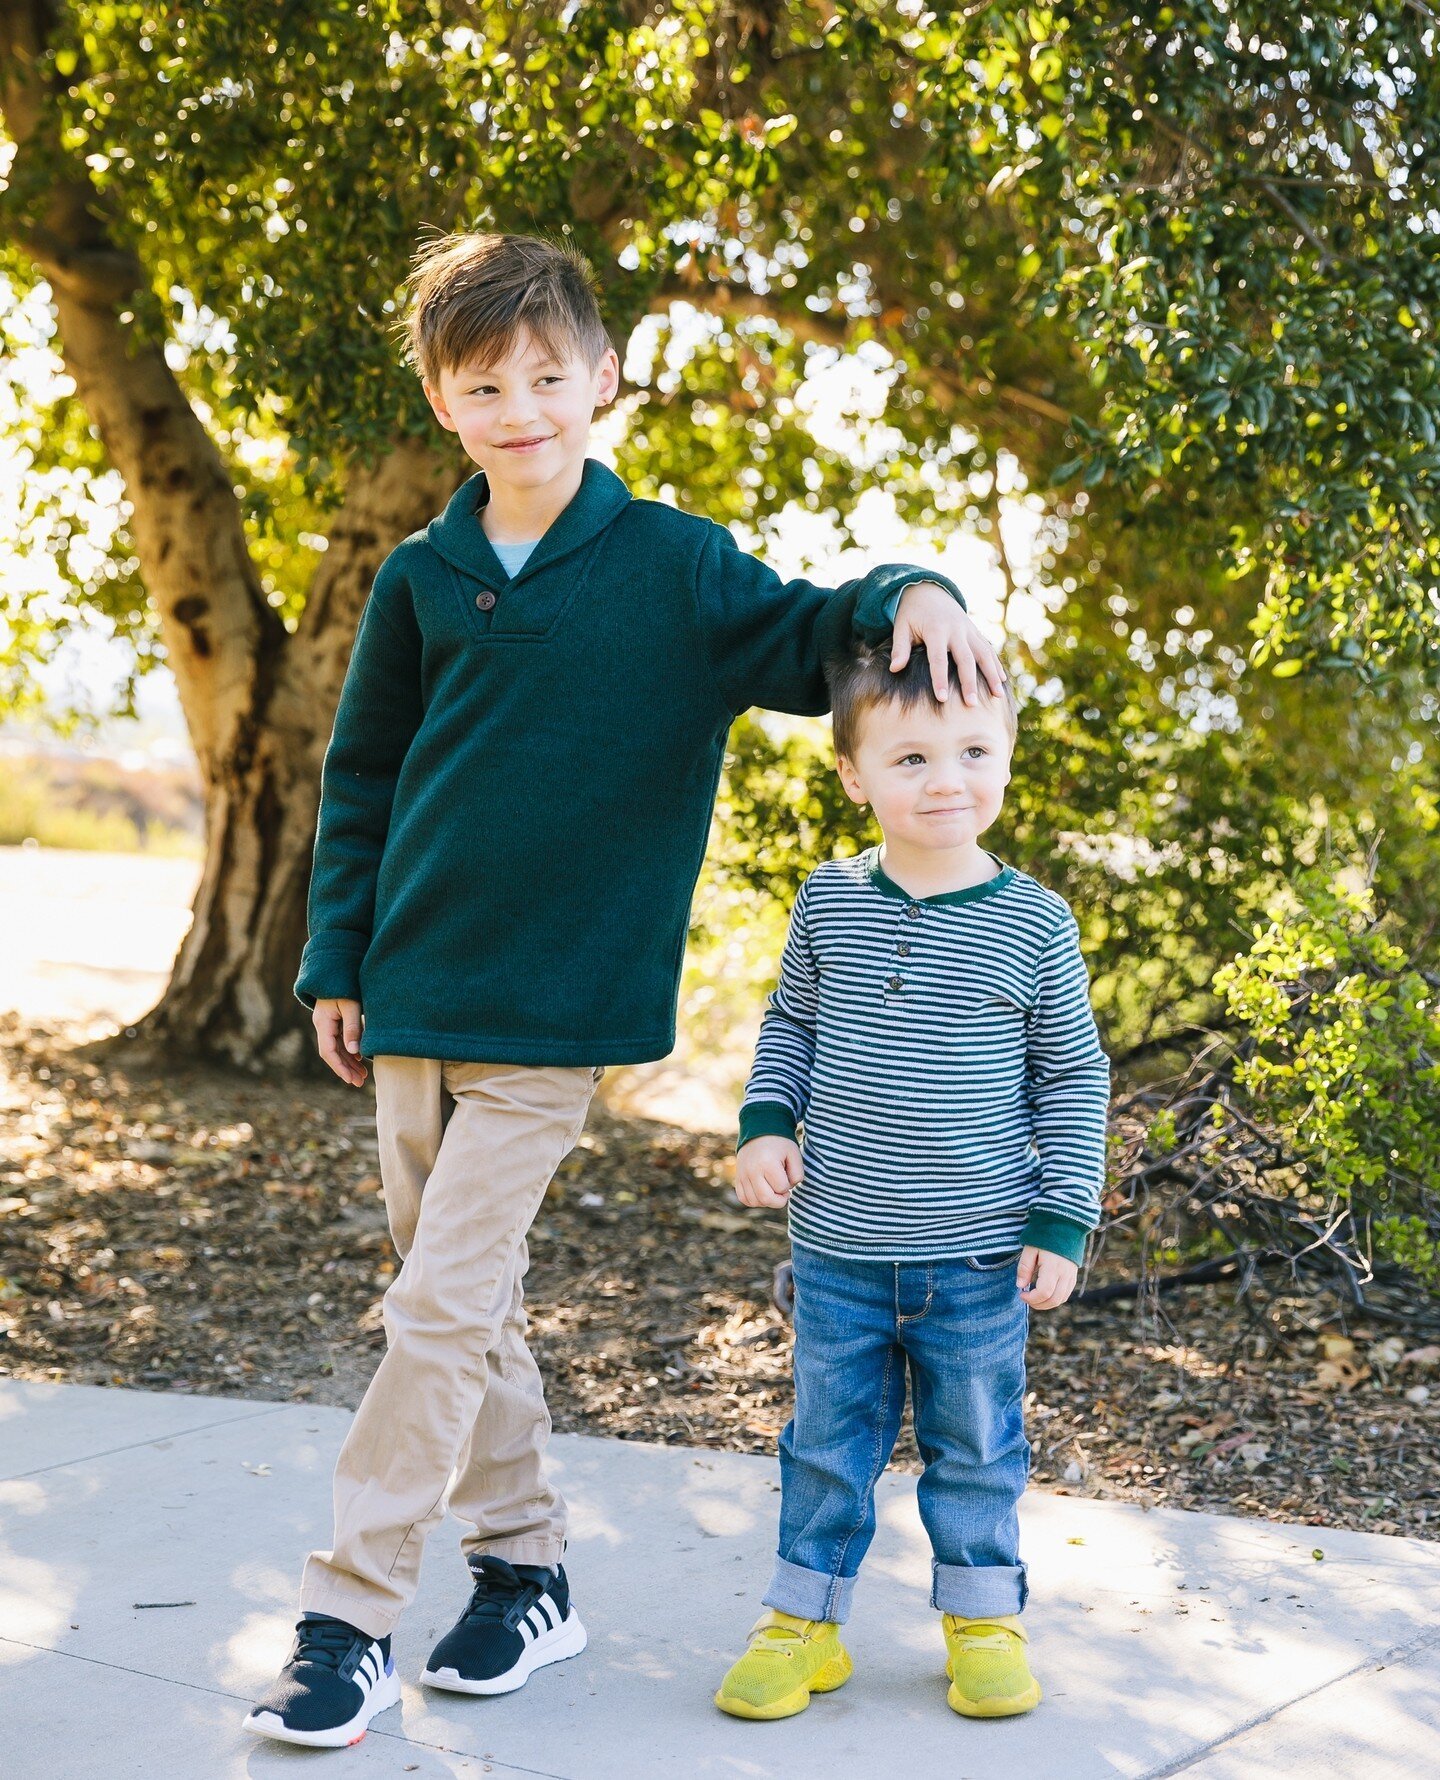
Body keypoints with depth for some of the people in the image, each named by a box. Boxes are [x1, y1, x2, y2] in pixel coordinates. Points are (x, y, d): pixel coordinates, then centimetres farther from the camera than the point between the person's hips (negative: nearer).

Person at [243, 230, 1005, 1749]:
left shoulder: (669, 564, -3)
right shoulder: (420, 580, 6)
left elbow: (803, 644, -1)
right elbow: (359, 780, 13)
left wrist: (907, 594, -23)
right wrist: (336, 961, 10)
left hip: (555, 1005, -4)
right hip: (412, 996, 5)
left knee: (443, 1304, -8)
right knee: (460, 1294, 11)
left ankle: (350, 1616, 1)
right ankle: (525, 1570, 26)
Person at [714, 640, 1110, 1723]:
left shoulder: (1032, 923, -8)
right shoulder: (830, 902, -2)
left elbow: (1075, 1077, 0)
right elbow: (791, 1025, 13)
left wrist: (1064, 1222, -3)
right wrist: (765, 1124, -1)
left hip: (980, 1253, -1)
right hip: (838, 1246, 2)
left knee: (977, 1443, 12)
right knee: (829, 1443, 12)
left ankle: (985, 1620, 30)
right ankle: (805, 1621, 27)